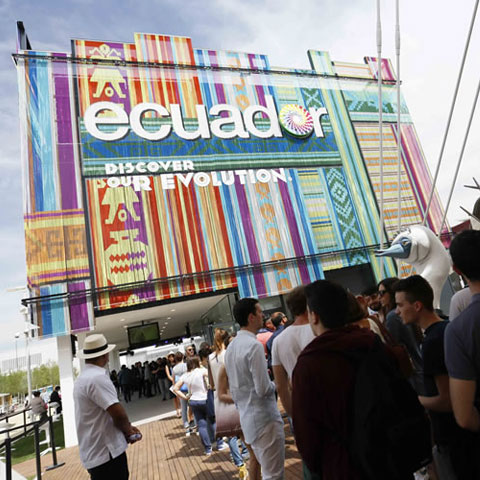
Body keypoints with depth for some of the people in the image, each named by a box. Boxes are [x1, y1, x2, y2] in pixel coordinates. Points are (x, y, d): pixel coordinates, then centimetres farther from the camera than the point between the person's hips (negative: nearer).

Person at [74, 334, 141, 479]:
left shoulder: (83, 377, 11)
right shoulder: (97, 377, -22)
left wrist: (127, 428, 7)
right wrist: (128, 429, -4)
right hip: (106, 454, -10)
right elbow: (118, 414, -24)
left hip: (96, 453, 10)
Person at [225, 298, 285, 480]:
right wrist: (275, 384, -3)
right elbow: (263, 389, -23)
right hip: (264, 418, -9)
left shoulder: (231, 347, 6)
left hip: (247, 419, 9)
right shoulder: (254, 345, -22)